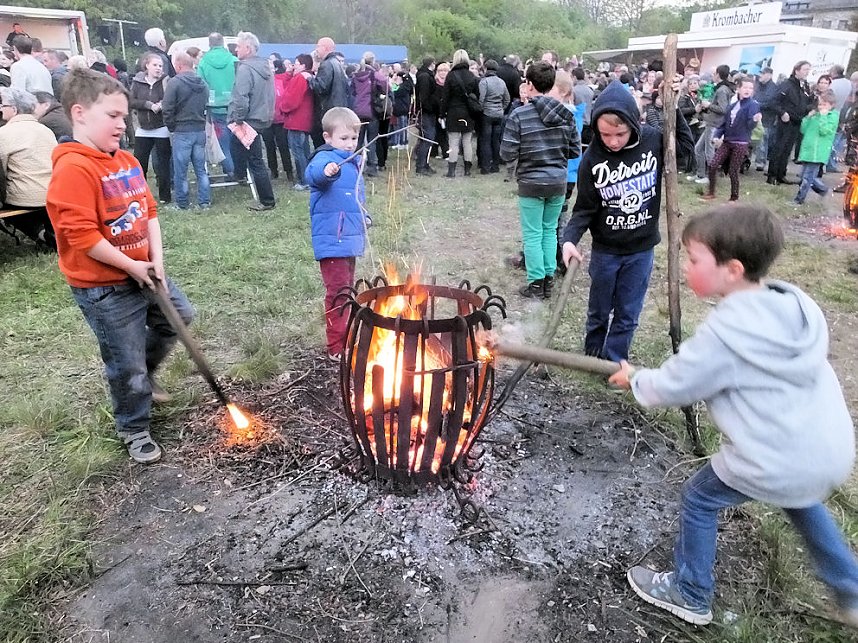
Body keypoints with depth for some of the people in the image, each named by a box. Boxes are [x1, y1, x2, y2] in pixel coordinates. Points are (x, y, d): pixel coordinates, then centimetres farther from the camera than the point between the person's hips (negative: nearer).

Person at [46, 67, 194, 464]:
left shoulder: (127, 162, 5)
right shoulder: (73, 169, -22)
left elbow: (149, 211, 9)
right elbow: (81, 236, -26)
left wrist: (156, 261, -3)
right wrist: (131, 267, -18)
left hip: (145, 273, 8)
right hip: (103, 288, -8)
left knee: (180, 316, 25)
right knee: (127, 363, 4)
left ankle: (143, 376, 46)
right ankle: (135, 431, 27)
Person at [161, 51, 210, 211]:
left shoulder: (175, 82, -11)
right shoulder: (203, 83, 8)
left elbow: (167, 109, -12)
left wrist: (171, 127, 1)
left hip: (182, 131, -6)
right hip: (200, 130, 6)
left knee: (180, 171, 4)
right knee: (201, 169, 11)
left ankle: (182, 203, 11)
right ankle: (205, 202, 13)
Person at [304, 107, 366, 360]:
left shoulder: (353, 162, 14)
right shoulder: (325, 157, -13)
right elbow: (313, 173, -38)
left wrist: (363, 219, 29)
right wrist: (326, 171, -58)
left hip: (350, 238, 9)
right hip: (332, 241, -9)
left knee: (347, 290, 18)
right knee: (337, 292, -8)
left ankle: (345, 339, 33)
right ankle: (336, 348, -1)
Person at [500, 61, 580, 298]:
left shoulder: (519, 115, -13)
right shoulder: (566, 114, -1)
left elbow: (507, 154, -13)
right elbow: (575, 150, 3)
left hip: (531, 183, -4)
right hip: (558, 182, 4)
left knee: (533, 234, 6)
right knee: (550, 230, 16)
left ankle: (536, 283, 12)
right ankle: (548, 279, 22)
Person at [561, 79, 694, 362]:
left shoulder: (653, 140, -10)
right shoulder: (592, 158, -15)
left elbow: (685, 145, 11)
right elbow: (585, 208, -9)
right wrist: (570, 238, -25)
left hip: (641, 248, 1)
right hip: (606, 249, -1)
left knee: (627, 313, 9)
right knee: (599, 310, 17)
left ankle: (613, 364, 25)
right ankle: (593, 356, 38)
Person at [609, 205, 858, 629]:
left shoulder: (724, 332, -22)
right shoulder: (797, 304, 0)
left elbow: (673, 386, -11)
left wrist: (634, 380, 8)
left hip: (777, 465, -8)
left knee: (699, 500, 15)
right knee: (799, 499, 38)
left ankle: (689, 595, 33)